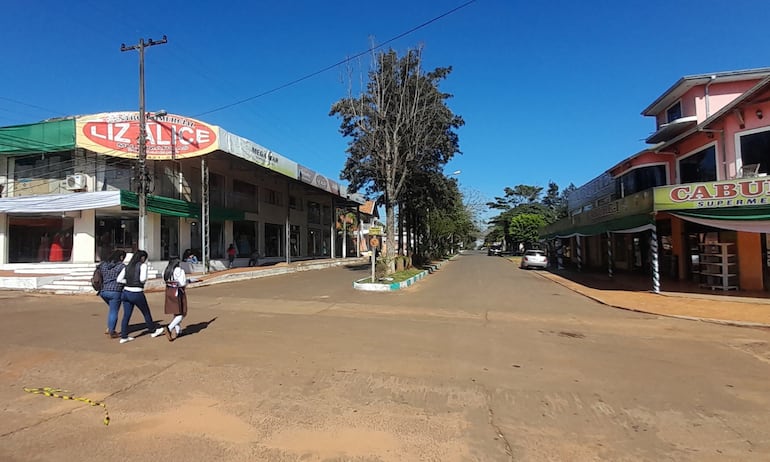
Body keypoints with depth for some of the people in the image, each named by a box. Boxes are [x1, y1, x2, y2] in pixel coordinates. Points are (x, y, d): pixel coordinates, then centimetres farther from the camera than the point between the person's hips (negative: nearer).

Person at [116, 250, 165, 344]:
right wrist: (143, 281, 1)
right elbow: (142, 279, -21)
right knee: (146, 313, 12)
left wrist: (129, 282, 9)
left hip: (126, 292, 6)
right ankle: (153, 331, 28)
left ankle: (123, 337, 12)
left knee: (126, 315, 11)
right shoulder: (143, 265, -9)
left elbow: (119, 279, 4)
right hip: (137, 294, -6)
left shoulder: (128, 266, 9)